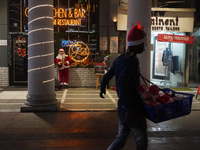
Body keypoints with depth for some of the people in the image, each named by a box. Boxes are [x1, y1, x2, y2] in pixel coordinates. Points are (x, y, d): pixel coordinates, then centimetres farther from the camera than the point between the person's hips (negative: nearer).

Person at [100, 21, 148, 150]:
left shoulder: (120, 59, 10)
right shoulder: (132, 60, -19)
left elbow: (107, 76, 19)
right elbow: (122, 82, -31)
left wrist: (102, 89, 40)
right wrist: (129, 109, -31)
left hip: (123, 109, 9)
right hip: (134, 109, -9)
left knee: (121, 140, 19)